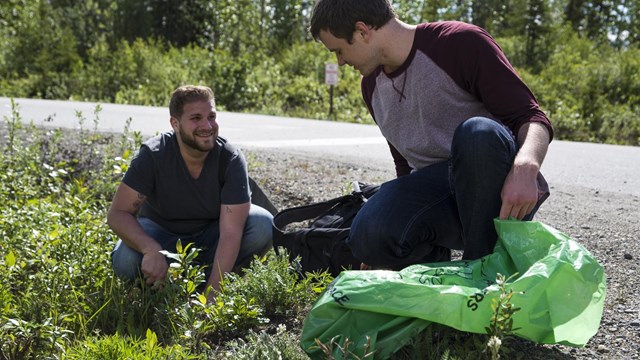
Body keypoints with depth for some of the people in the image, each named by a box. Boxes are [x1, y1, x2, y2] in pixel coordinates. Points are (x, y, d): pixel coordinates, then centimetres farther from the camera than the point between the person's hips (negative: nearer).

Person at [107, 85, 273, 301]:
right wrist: (151, 250, -45)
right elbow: (117, 214, -25)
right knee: (125, 261, -33)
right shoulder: (153, 154, -22)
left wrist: (212, 293, -37)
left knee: (263, 225, -25)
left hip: (209, 238, 1)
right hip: (161, 235, -1)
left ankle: (204, 278, -7)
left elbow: (230, 233, -27)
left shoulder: (231, 159, -22)